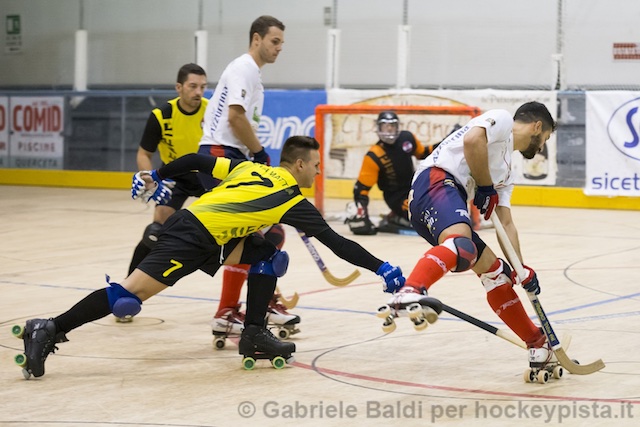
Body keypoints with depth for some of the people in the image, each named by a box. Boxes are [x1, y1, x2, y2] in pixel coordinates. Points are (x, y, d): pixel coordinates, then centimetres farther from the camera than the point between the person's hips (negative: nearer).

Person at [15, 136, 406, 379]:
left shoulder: (250, 169, 19)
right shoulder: (292, 199, -1)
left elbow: (195, 161, 18)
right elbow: (336, 242, -1)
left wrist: (156, 177, 30)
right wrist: (382, 269, 3)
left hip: (191, 220, 9)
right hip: (194, 240, -9)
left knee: (267, 253, 12)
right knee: (131, 295, -13)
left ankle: (254, 335, 10)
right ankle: (51, 330, -13)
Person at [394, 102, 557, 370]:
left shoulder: (505, 172, 33)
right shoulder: (502, 120, 9)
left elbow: (506, 223, 30)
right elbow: (472, 139, -13)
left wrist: (520, 269, 21)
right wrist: (486, 187, -3)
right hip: (436, 180, -10)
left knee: (494, 271, 16)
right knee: (462, 247, -37)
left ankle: (539, 348, 25)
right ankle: (408, 294, -59)